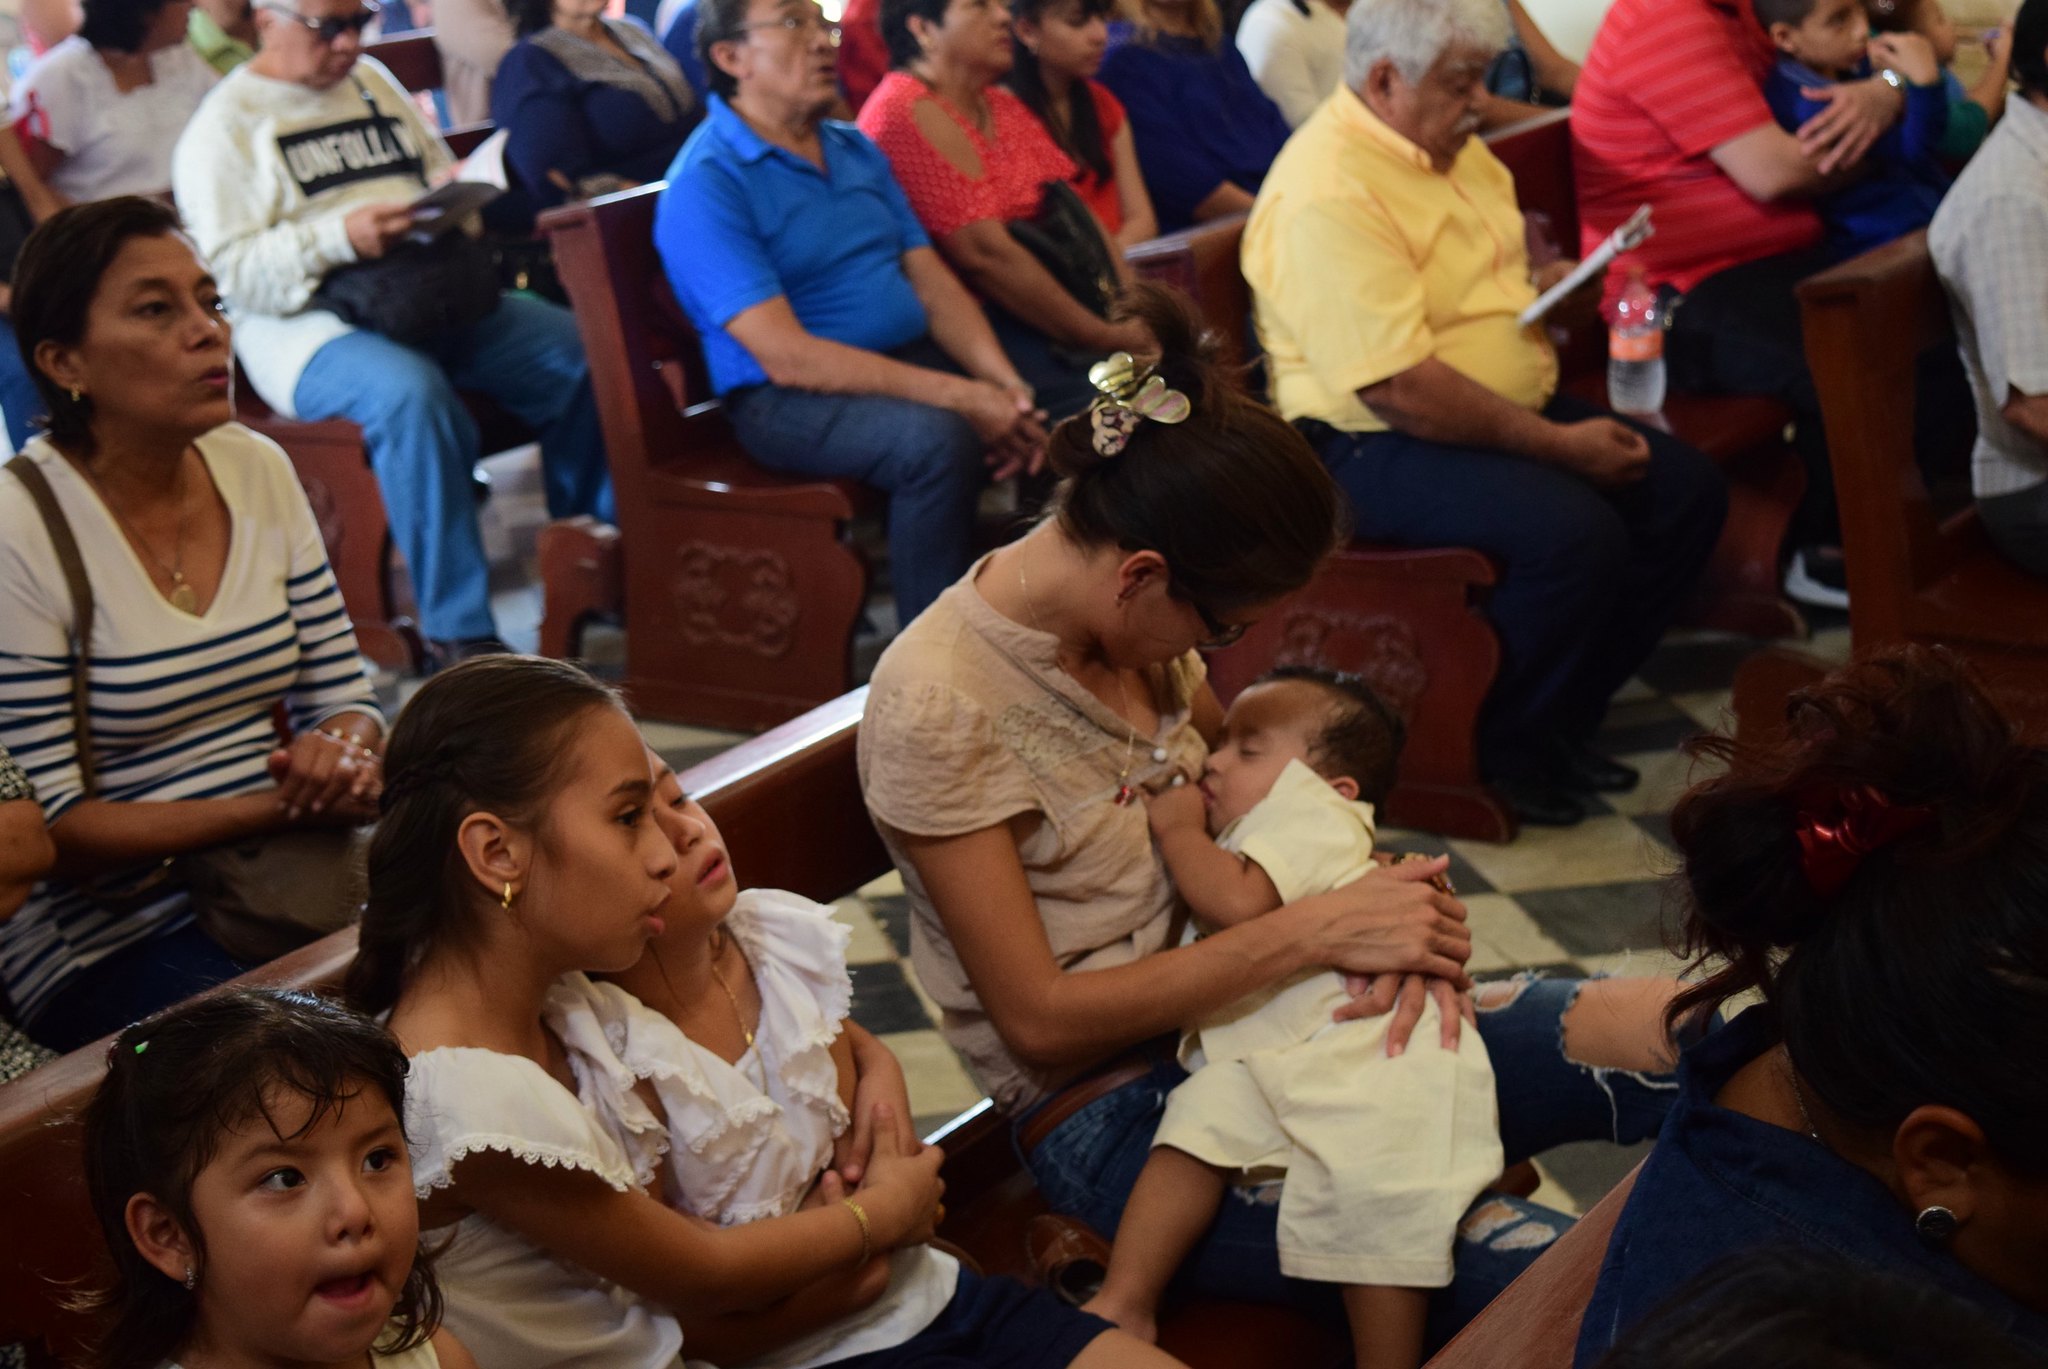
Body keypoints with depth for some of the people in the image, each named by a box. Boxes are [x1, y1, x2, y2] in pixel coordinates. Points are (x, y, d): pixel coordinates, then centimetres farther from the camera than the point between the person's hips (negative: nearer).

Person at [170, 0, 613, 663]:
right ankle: (456, 629, -33)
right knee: (409, 395, -38)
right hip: (308, 325, -6)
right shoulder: (224, 126, 0)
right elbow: (233, 271, -10)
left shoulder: (372, 81, 21)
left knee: (577, 348, -16)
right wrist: (340, 237, -24)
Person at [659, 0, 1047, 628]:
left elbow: (934, 282, 11)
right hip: (789, 402, -8)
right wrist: (958, 397, -23)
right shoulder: (705, 185, -11)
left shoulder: (857, 151, 15)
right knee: (937, 440, -34)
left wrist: (999, 380, -10)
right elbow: (786, 356, -19)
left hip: (915, 361, 8)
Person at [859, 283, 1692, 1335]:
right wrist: (1320, 931, -23)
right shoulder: (936, 708, -18)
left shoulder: (1131, 617, 3)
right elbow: (1038, 1018, -18)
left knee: (1670, 1030, -16)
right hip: (1112, 1118, -7)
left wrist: (1392, 910, -8)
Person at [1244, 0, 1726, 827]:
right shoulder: (1327, 193, -22)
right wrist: (1557, 444, -22)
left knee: (1688, 493, 0)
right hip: (1378, 447, -10)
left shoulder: (1450, 146, 10)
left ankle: (1563, 723, 11)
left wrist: (1550, 280, 4)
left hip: (1517, 410, 10)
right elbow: (1397, 386, -28)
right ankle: (1498, 755, -7)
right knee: (1574, 532, -31)